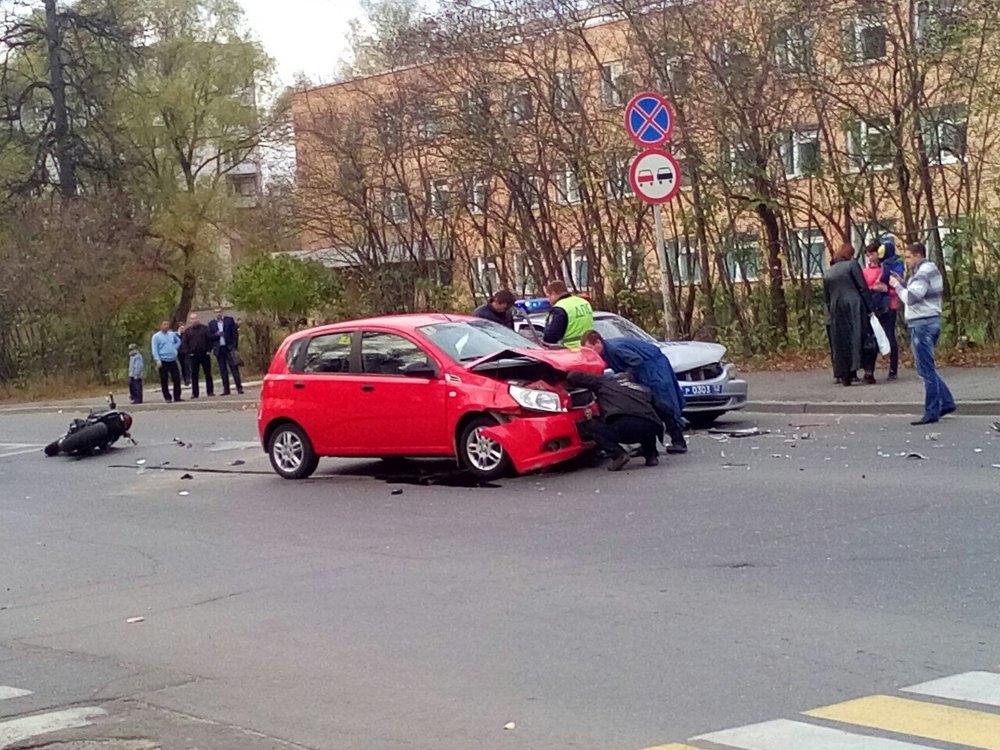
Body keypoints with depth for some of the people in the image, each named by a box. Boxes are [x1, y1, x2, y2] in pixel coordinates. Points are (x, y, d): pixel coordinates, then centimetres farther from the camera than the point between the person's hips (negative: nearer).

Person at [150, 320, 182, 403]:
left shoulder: (172, 334, 12)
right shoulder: (156, 336, -3)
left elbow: (178, 341, 30)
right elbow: (154, 349, -7)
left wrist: (174, 348, 12)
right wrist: (157, 360, -16)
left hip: (173, 361, 4)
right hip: (163, 361, -4)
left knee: (177, 379, 1)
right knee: (164, 380, 0)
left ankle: (177, 397, 8)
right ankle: (167, 397, 5)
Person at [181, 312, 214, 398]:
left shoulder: (205, 328, 6)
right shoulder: (187, 331, 6)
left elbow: (210, 340, 5)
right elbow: (185, 343, 5)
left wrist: (208, 350, -4)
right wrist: (189, 352, -5)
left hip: (205, 354, 0)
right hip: (194, 356, 0)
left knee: (208, 374, 3)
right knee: (194, 375, 0)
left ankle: (210, 391, 9)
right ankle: (194, 393, 3)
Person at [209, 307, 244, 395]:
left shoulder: (229, 320, 5)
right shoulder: (211, 323, 10)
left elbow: (235, 333, 3)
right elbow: (209, 336, 6)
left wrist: (235, 346, -5)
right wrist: (217, 334, -14)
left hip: (229, 347, -2)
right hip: (219, 349, 2)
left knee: (234, 368, -6)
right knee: (223, 370, 2)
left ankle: (239, 387, -7)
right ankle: (226, 389, 5)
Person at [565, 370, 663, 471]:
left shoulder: (605, 382, 25)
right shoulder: (643, 389, 34)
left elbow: (573, 377, 26)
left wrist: (569, 374, 50)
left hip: (623, 425, -5)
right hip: (650, 430, 5)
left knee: (590, 426, 19)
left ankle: (618, 454, -1)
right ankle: (651, 455, 19)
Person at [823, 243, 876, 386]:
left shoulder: (828, 273, 16)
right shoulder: (852, 265, 0)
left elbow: (827, 297, 16)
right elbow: (863, 288, -6)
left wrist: (831, 315, 19)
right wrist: (869, 309, -4)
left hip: (837, 311, 4)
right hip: (854, 307, -4)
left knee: (842, 342, 8)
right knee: (864, 337, 1)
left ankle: (846, 375, 5)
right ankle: (868, 371, -8)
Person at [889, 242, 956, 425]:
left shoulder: (923, 273, -14)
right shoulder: (929, 270, 17)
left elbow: (910, 298, -21)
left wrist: (896, 285, -8)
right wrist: (903, 282, 8)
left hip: (922, 324, -11)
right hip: (928, 322, 11)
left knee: (926, 370, -7)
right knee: (927, 368, 17)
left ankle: (931, 412, -5)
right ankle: (946, 402, 18)